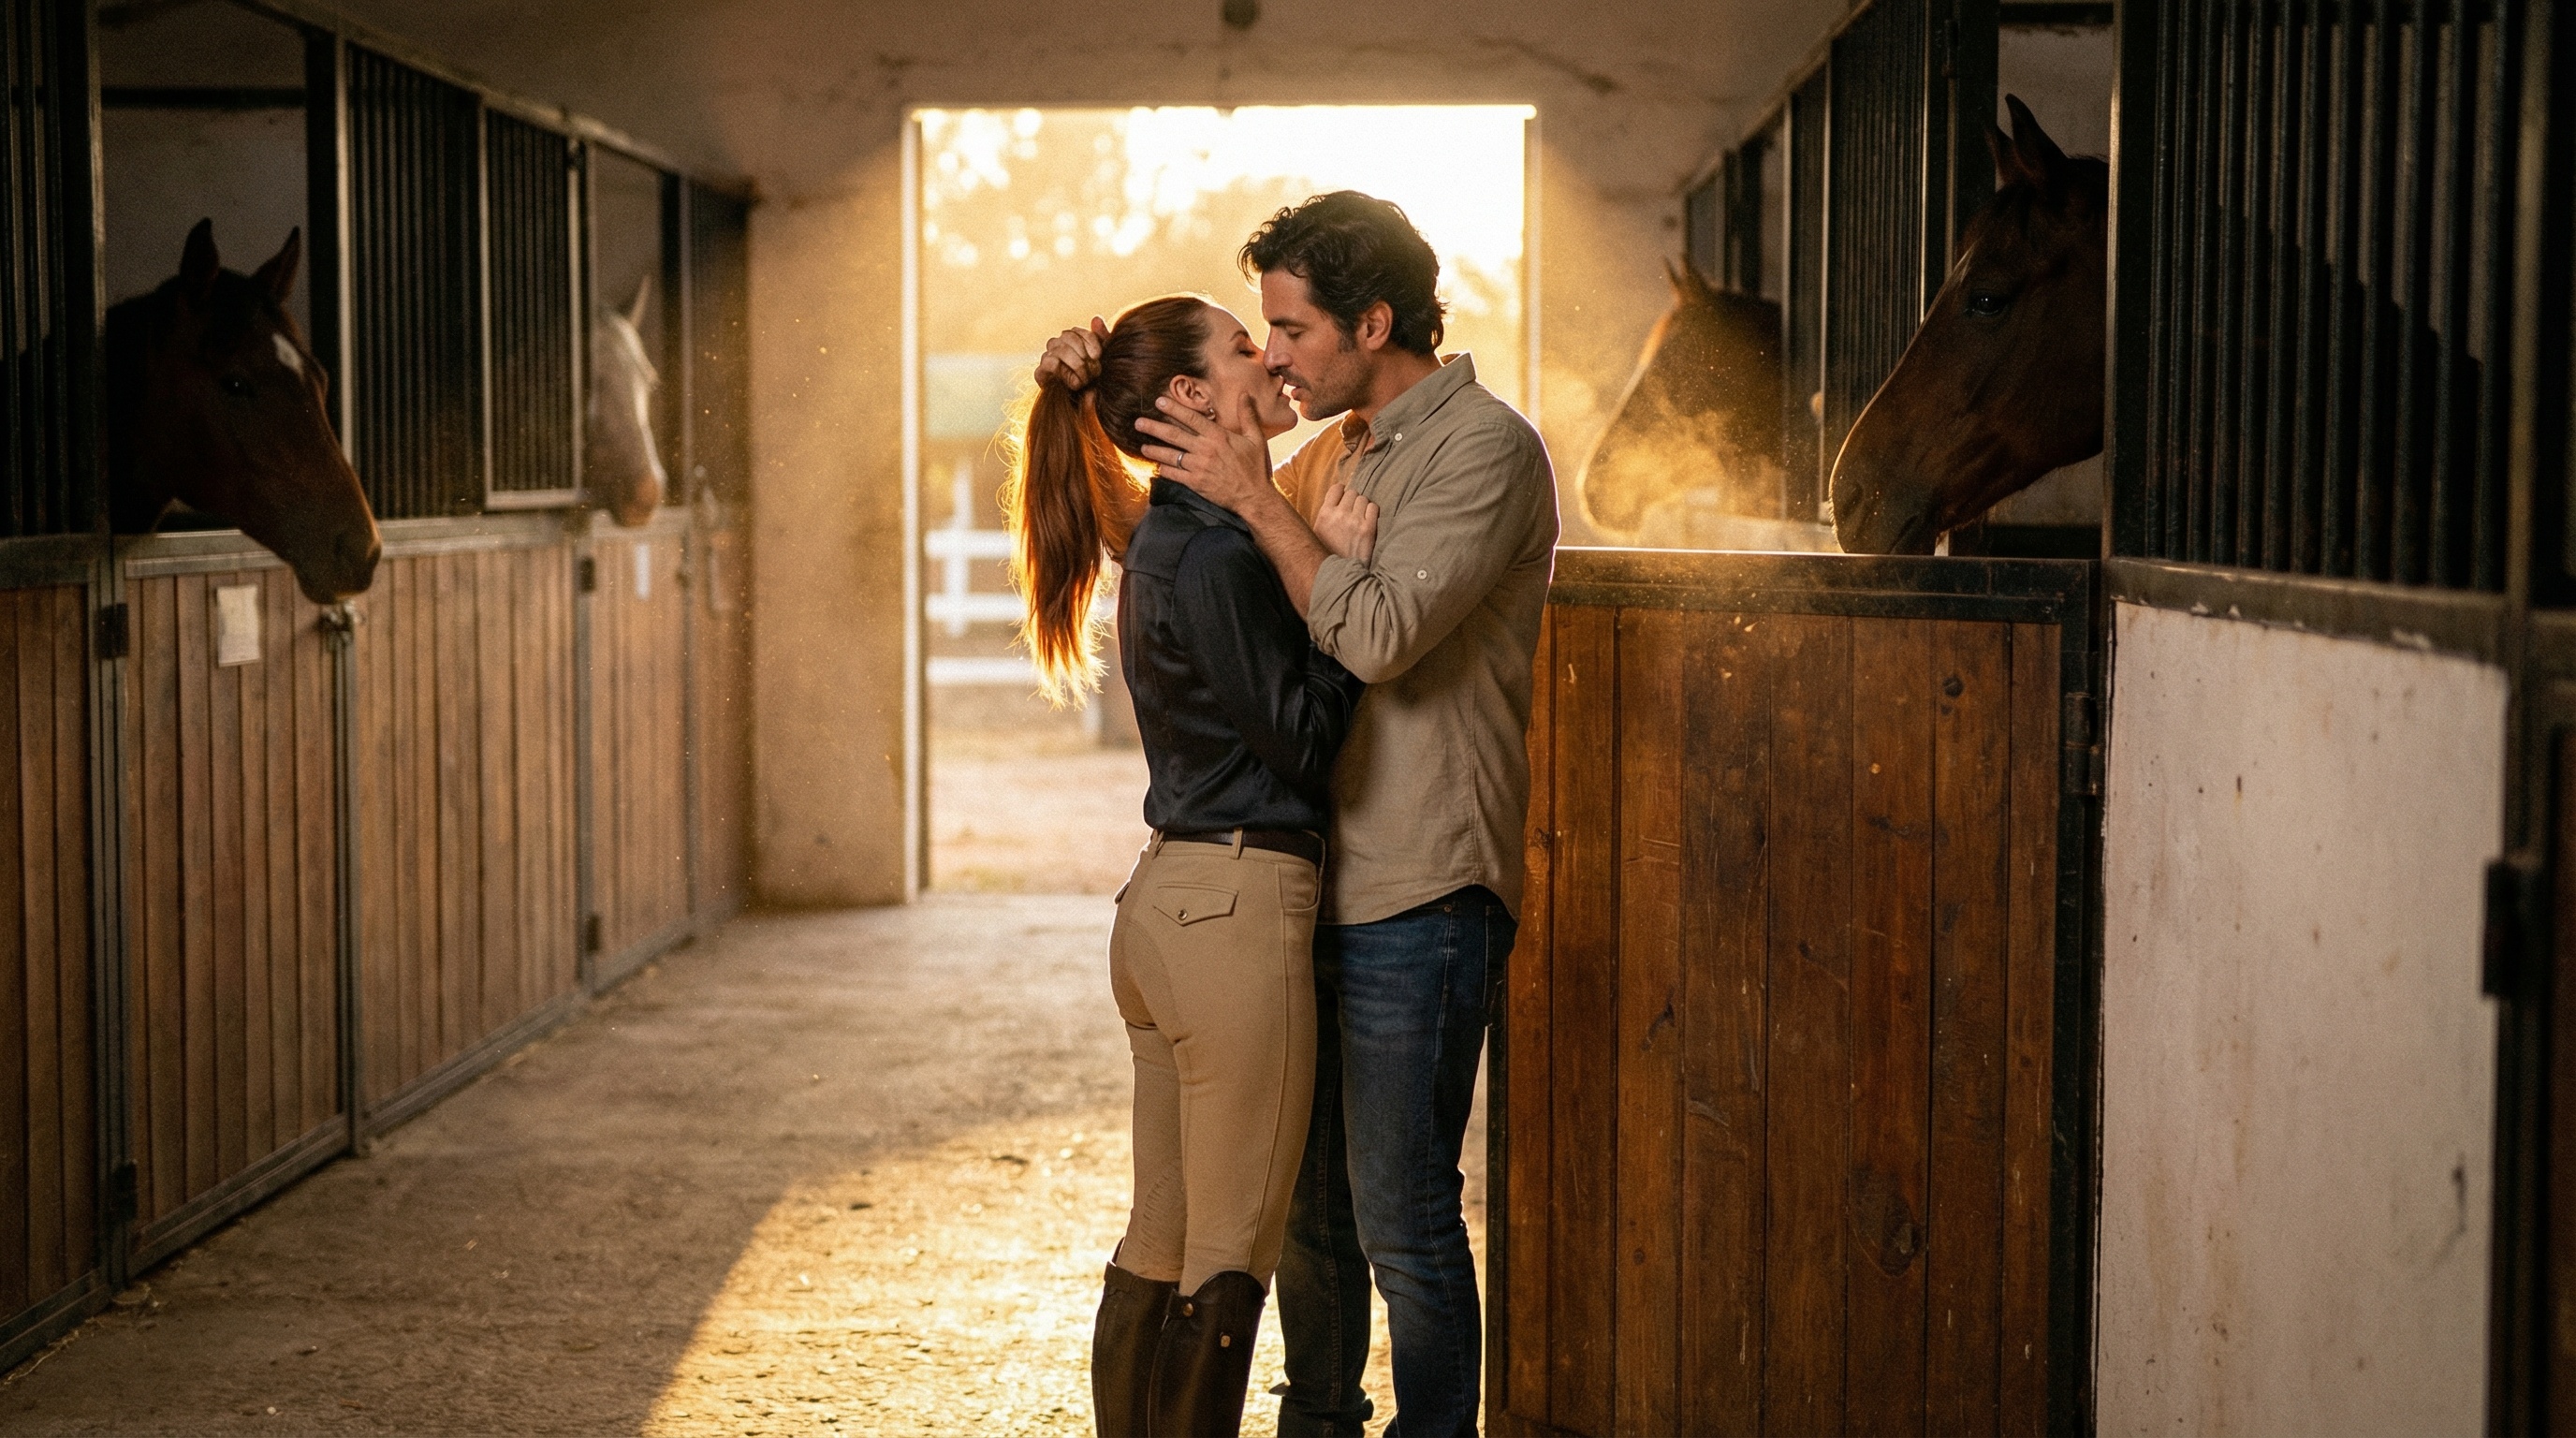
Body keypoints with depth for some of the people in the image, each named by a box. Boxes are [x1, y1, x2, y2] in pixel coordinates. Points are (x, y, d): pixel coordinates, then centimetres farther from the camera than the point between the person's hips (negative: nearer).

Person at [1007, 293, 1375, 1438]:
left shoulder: (1167, 541, 14)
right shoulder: (1217, 558, -15)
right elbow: (1302, 740, -13)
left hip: (1165, 905, 10)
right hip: (1238, 909, -10)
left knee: (1163, 1241, 15)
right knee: (1229, 1257, -2)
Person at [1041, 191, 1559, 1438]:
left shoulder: (1485, 447, -12)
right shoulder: (1337, 453, 15)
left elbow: (1378, 633, -23)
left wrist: (1256, 499, -16)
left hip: (1419, 898, -9)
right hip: (1319, 883, 9)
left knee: (1401, 1223, -2)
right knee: (1304, 1201, 18)